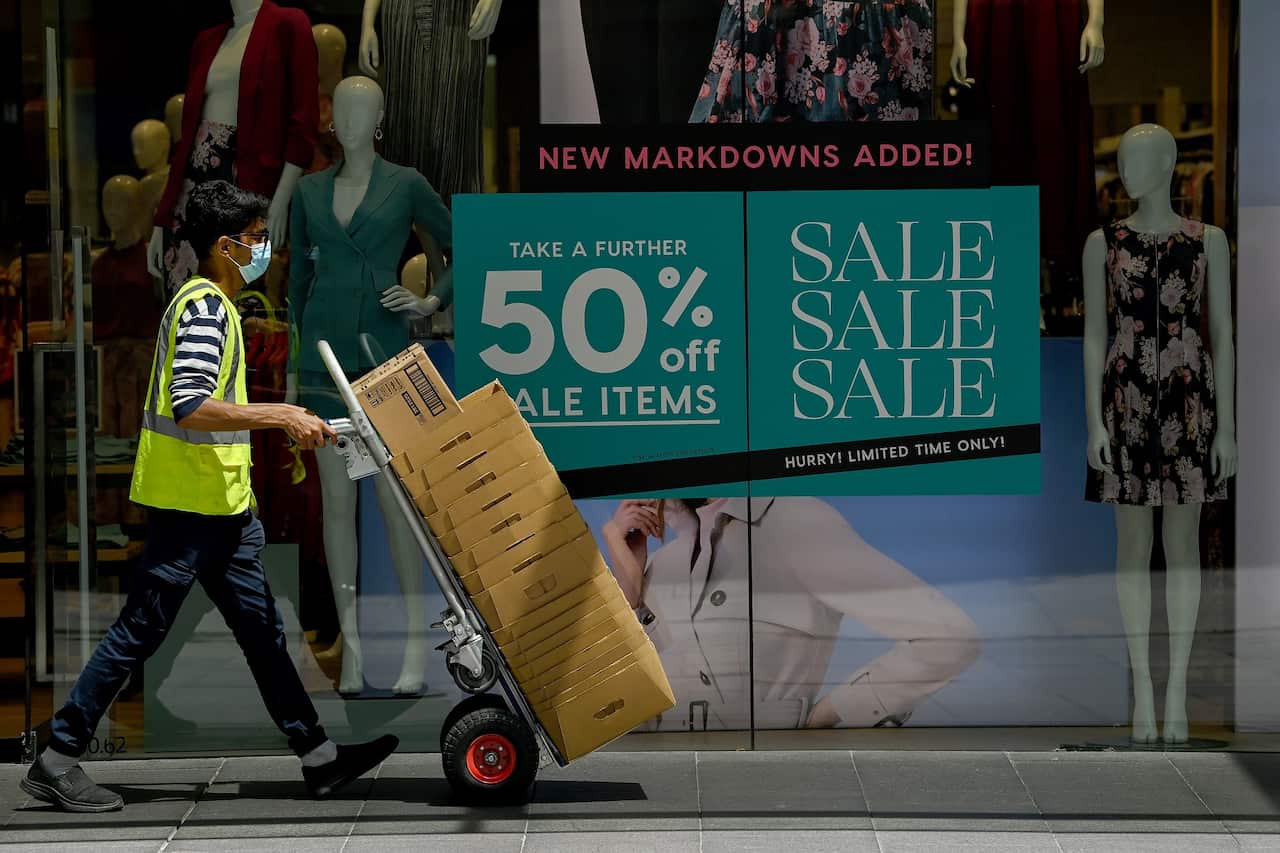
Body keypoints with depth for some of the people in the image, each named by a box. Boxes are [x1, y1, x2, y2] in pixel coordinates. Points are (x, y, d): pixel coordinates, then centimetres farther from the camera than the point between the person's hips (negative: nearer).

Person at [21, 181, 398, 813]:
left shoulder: (213, 304, 16)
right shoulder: (205, 306, -15)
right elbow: (189, 407, -26)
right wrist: (281, 415, -25)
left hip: (222, 505, 10)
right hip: (188, 501, -10)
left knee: (260, 629, 10)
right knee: (140, 631, -5)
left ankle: (318, 756, 14)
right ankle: (56, 762, 3)